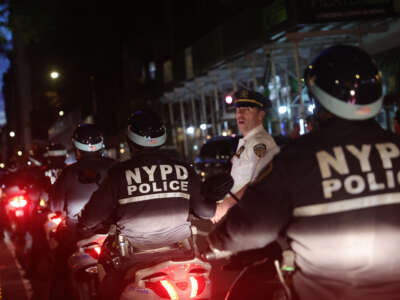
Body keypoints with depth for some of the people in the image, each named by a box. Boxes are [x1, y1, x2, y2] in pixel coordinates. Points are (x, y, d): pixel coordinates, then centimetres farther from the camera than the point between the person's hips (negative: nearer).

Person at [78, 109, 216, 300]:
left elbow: (91, 218, -5)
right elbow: (207, 210, 6)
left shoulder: (120, 173, -9)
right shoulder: (184, 170, 0)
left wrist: (84, 225, 18)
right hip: (178, 249, 3)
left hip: (137, 256, -3)